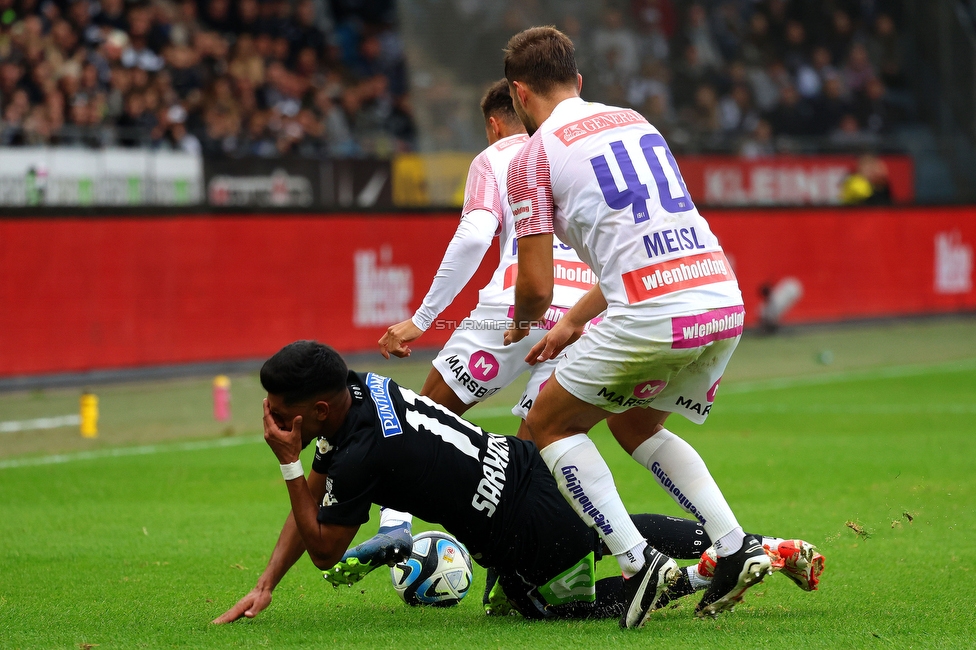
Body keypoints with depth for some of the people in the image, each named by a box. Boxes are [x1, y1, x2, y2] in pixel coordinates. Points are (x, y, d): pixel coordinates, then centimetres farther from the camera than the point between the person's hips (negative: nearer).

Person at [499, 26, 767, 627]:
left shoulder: (534, 157, 2)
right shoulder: (634, 121, 23)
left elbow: (537, 289, 0)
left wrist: (522, 324, 24)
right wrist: (575, 321, 38)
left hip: (652, 317, -7)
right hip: (724, 302, 7)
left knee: (551, 423, 14)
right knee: (633, 423, 29)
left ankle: (638, 560, -2)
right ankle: (736, 547, 13)